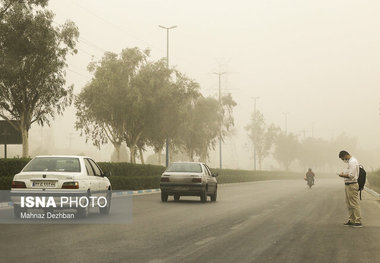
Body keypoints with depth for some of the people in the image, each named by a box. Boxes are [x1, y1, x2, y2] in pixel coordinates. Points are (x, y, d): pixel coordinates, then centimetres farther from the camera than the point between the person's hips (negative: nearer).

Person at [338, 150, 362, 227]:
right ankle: (351, 220, 21)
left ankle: (358, 222, -3)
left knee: (354, 204, -6)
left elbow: (351, 175, -22)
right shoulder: (350, 161, 15)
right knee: (349, 204, 15)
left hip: (352, 185, -11)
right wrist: (344, 173, 9)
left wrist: (343, 175, -10)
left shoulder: (352, 162, -17)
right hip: (348, 185, 11)